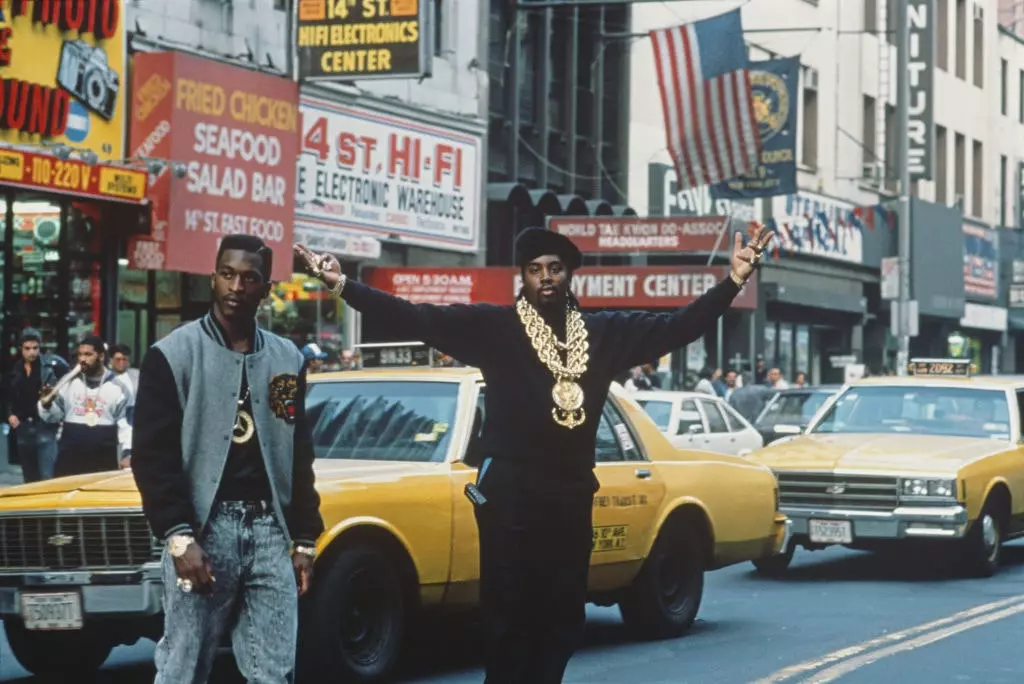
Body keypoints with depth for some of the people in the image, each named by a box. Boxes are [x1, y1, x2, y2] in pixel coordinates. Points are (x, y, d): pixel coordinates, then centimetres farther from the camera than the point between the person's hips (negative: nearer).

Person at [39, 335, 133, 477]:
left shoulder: (116, 387, 2)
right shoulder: (68, 382, 6)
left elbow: (125, 423, 2)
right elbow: (55, 417, 9)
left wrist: (127, 453, -7)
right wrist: (47, 406, -13)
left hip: (104, 460, -1)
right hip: (69, 458, 1)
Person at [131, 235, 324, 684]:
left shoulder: (288, 360, 13)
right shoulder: (172, 355, -1)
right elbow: (153, 456, -7)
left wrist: (304, 541, 12)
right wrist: (179, 538, -16)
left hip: (270, 532, 4)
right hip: (202, 529, -4)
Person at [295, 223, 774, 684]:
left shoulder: (604, 332, 10)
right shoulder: (494, 327, 0)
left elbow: (678, 326, 10)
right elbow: (415, 320, -7)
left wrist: (733, 281, 2)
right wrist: (344, 286, -17)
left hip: (572, 493, 4)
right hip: (510, 491, -4)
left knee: (563, 613, 8)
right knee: (509, 612, -3)